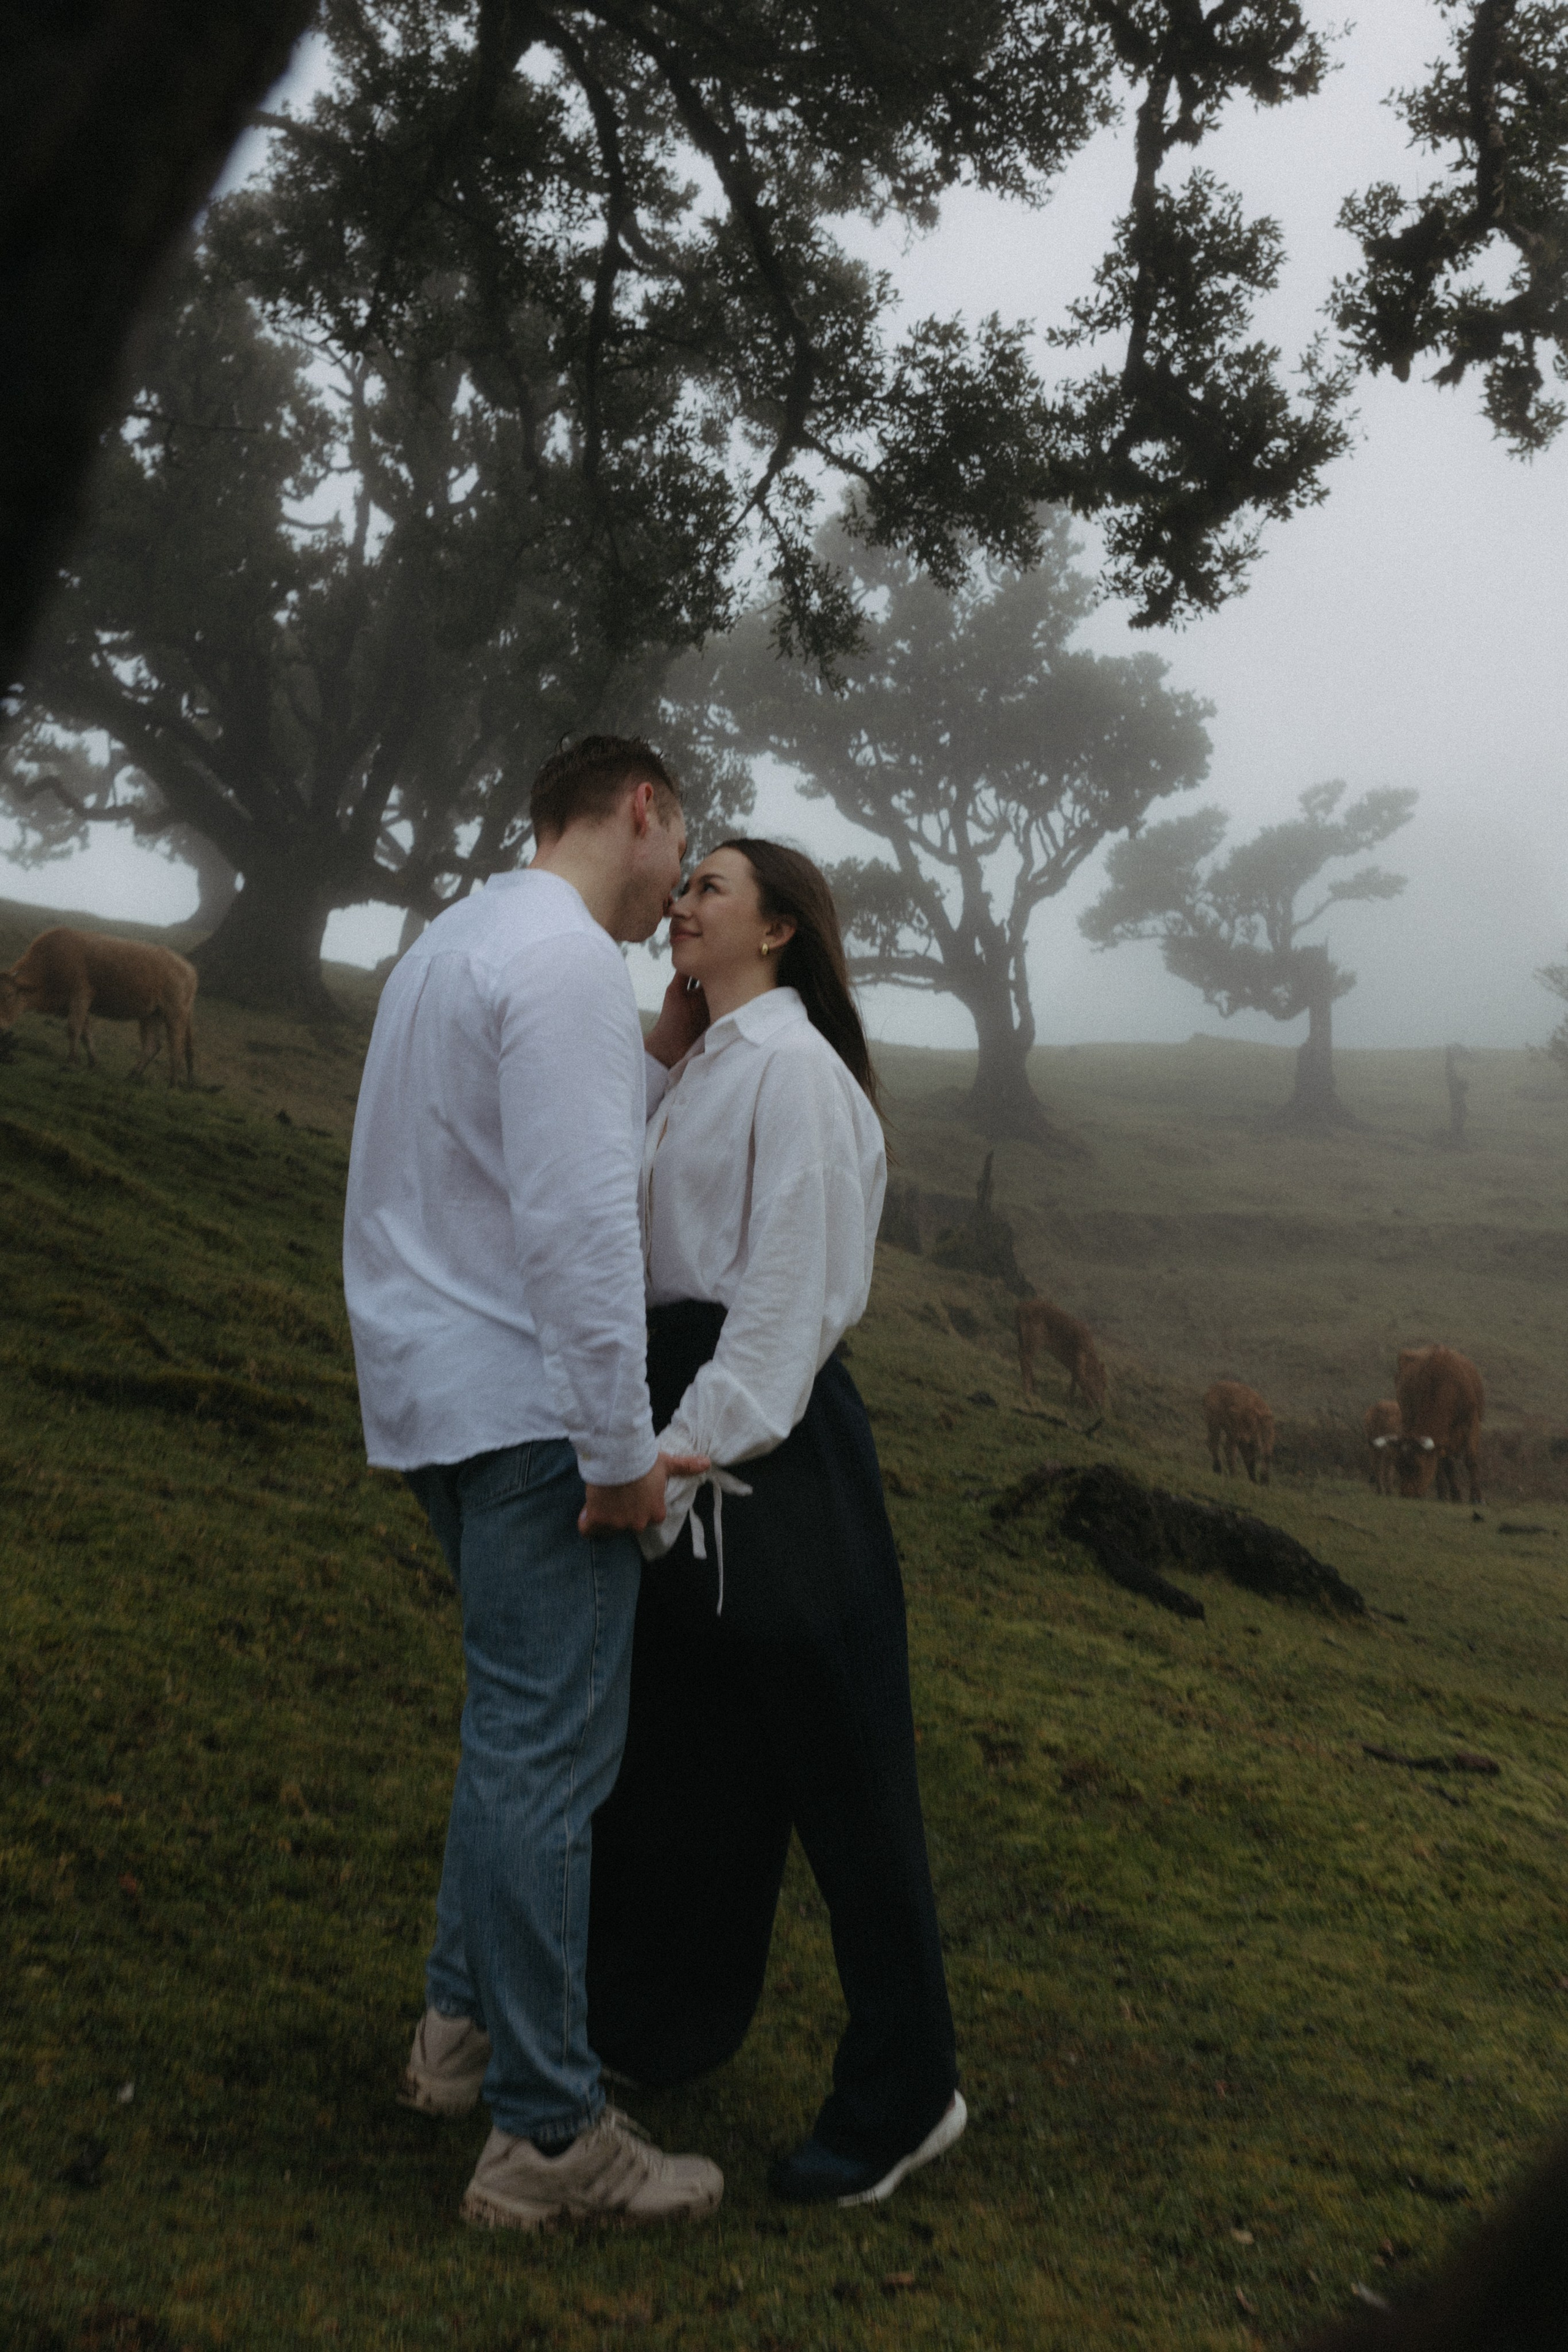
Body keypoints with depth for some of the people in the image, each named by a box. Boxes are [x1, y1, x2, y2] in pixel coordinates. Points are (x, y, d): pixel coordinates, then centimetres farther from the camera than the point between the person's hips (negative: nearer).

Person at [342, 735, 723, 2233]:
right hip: (528, 1405, -10)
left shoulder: (446, 943, 18)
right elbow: (578, 1220, -22)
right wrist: (623, 1446, -18)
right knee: (544, 1751, -5)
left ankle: (463, 2024, 29)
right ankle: (546, 2136, 5)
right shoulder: (565, 957, -14)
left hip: (436, 1393, 10)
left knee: (515, 1728, 19)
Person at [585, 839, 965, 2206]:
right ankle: (660, 2024, 40)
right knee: (679, 1737, 20)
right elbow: (663, 1246, 8)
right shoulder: (701, 1068, 16)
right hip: (689, 1415, 9)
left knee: (833, 1762, 1)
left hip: (771, 1439, -9)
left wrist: (692, 1451, -20)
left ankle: (905, 2095, 18)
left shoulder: (795, 1068, -11)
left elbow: (789, 1293, -18)